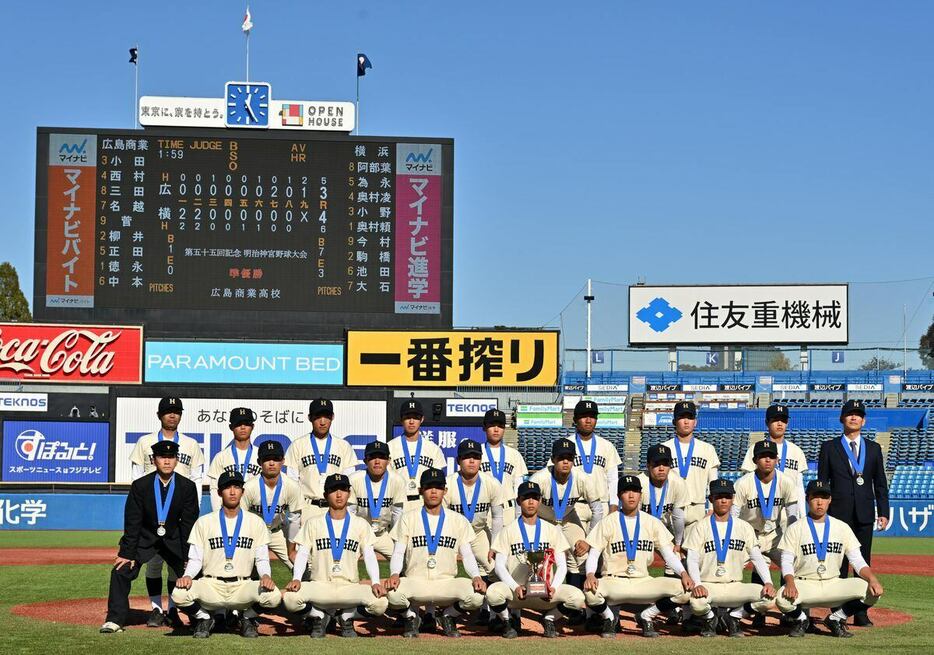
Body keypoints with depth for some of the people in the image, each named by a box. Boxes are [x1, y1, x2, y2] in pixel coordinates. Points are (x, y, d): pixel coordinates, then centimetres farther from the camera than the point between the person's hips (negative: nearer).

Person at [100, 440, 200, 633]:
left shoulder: (187, 487, -13)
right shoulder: (140, 485, -15)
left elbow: (189, 523, -9)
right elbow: (132, 523, -12)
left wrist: (189, 557, -11)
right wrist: (127, 553, -16)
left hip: (173, 540, 1)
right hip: (144, 538, -1)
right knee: (120, 571, -14)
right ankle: (115, 620, -7)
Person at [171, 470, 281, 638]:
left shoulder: (255, 522, 10)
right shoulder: (204, 522, 9)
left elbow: (262, 558, 7)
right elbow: (195, 559, 7)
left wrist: (266, 575, -16)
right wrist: (187, 576, -15)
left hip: (243, 586, 0)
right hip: (211, 586, 0)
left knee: (273, 596, -31)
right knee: (179, 594, -31)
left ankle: (247, 618, 6)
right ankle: (204, 618, 5)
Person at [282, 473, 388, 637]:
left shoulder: (360, 524, 9)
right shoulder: (314, 524, 9)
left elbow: (369, 556, 3)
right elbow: (302, 553, 3)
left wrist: (375, 582, -15)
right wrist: (296, 579, -16)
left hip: (350, 587, 1)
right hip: (319, 586, -1)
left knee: (380, 603, -29)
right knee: (290, 598, -32)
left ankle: (346, 617, 6)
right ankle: (319, 617, 5)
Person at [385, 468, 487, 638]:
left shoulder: (458, 520, 10)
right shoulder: (409, 518, 8)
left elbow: (467, 554, 6)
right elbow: (398, 552, 3)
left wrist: (476, 576, -15)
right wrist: (394, 574, -19)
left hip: (447, 583, 1)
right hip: (415, 581, -1)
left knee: (476, 595, -30)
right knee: (394, 593, -35)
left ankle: (448, 617, 6)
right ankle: (411, 617, 4)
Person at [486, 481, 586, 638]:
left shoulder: (552, 530, 13)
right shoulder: (509, 531, 8)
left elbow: (562, 565, 8)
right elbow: (500, 566, 1)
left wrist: (554, 587, -13)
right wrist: (515, 587, -18)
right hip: (515, 590, -1)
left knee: (577, 597, -25)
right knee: (493, 592, -34)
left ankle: (549, 618, 7)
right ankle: (506, 621, 1)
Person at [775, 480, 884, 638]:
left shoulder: (842, 527, 9)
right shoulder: (795, 529, 2)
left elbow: (857, 560, 4)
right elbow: (786, 562, -5)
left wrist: (872, 579, -17)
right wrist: (790, 583, -27)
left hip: (833, 585, 3)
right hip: (804, 585, -2)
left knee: (872, 591, -21)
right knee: (783, 598, -36)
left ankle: (836, 619, 4)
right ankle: (801, 620, 3)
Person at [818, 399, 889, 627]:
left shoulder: (873, 449, 13)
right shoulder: (829, 447, 6)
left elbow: (880, 484, 12)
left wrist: (883, 513, 4)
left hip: (865, 514, 2)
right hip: (838, 513, -2)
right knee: (838, 564, -1)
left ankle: (861, 613, 7)